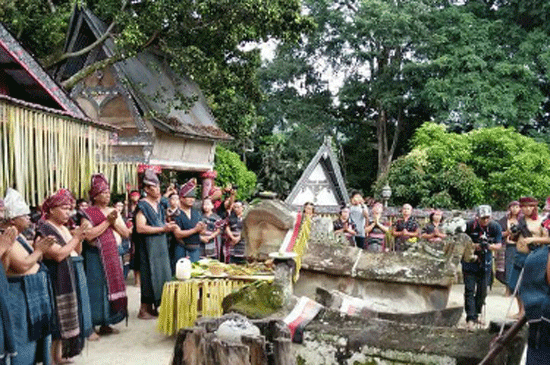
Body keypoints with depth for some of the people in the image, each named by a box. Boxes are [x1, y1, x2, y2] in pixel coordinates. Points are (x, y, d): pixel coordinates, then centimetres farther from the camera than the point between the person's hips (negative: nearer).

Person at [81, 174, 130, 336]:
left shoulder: (113, 211, 13)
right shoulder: (88, 213, -4)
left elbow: (126, 233, 7)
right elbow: (89, 235, -20)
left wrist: (114, 222, -8)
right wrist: (107, 222, -16)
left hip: (113, 255, 6)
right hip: (96, 257, -6)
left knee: (112, 286, 8)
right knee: (97, 289, -4)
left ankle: (105, 324, 19)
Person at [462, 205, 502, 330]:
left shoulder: (495, 227, -8)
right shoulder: (470, 225, -14)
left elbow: (499, 245, -5)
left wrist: (489, 246, -25)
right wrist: (474, 245, -20)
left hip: (485, 263, 3)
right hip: (470, 261, -3)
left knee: (482, 291, 11)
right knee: (470, 290, -7)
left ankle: (476, 314, 29)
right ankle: (470, 318, -3)